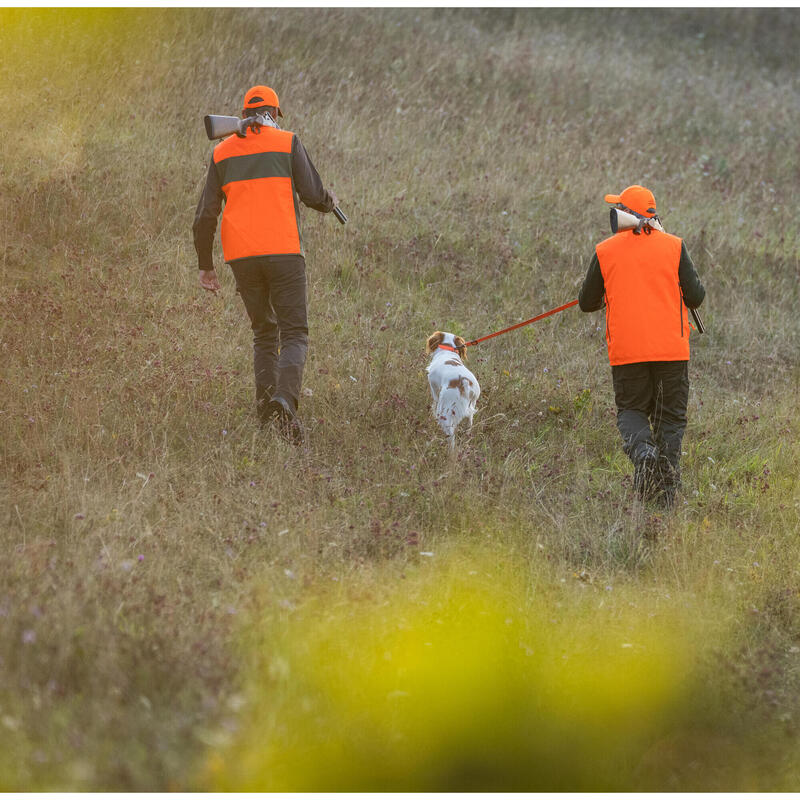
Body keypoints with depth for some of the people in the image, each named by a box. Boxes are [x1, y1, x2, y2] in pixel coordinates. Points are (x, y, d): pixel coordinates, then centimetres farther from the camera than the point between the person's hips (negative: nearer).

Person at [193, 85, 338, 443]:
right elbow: (314, 196, -2)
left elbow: (205, 215, 9)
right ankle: (285, 399, -25)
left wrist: (206, 266, 16)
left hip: (241, 257, 3)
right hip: (283, 251, -3)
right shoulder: (287, 143, 2)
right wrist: (331, 200, 22)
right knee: (294, 335, 0)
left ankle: (265, 404, 8)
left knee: (264, 332, 19)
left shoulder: (222, 152, 11)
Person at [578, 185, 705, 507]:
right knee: (670, 417, 10)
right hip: (671, 348, 0)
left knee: (631, 411, 14)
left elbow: (587, 303, 8)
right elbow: (695, 297, -2)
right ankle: (667, 488, 2)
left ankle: (642, 451, -18)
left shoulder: (605, 251, 1)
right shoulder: (673, 246, -1)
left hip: (626, 351, 0)